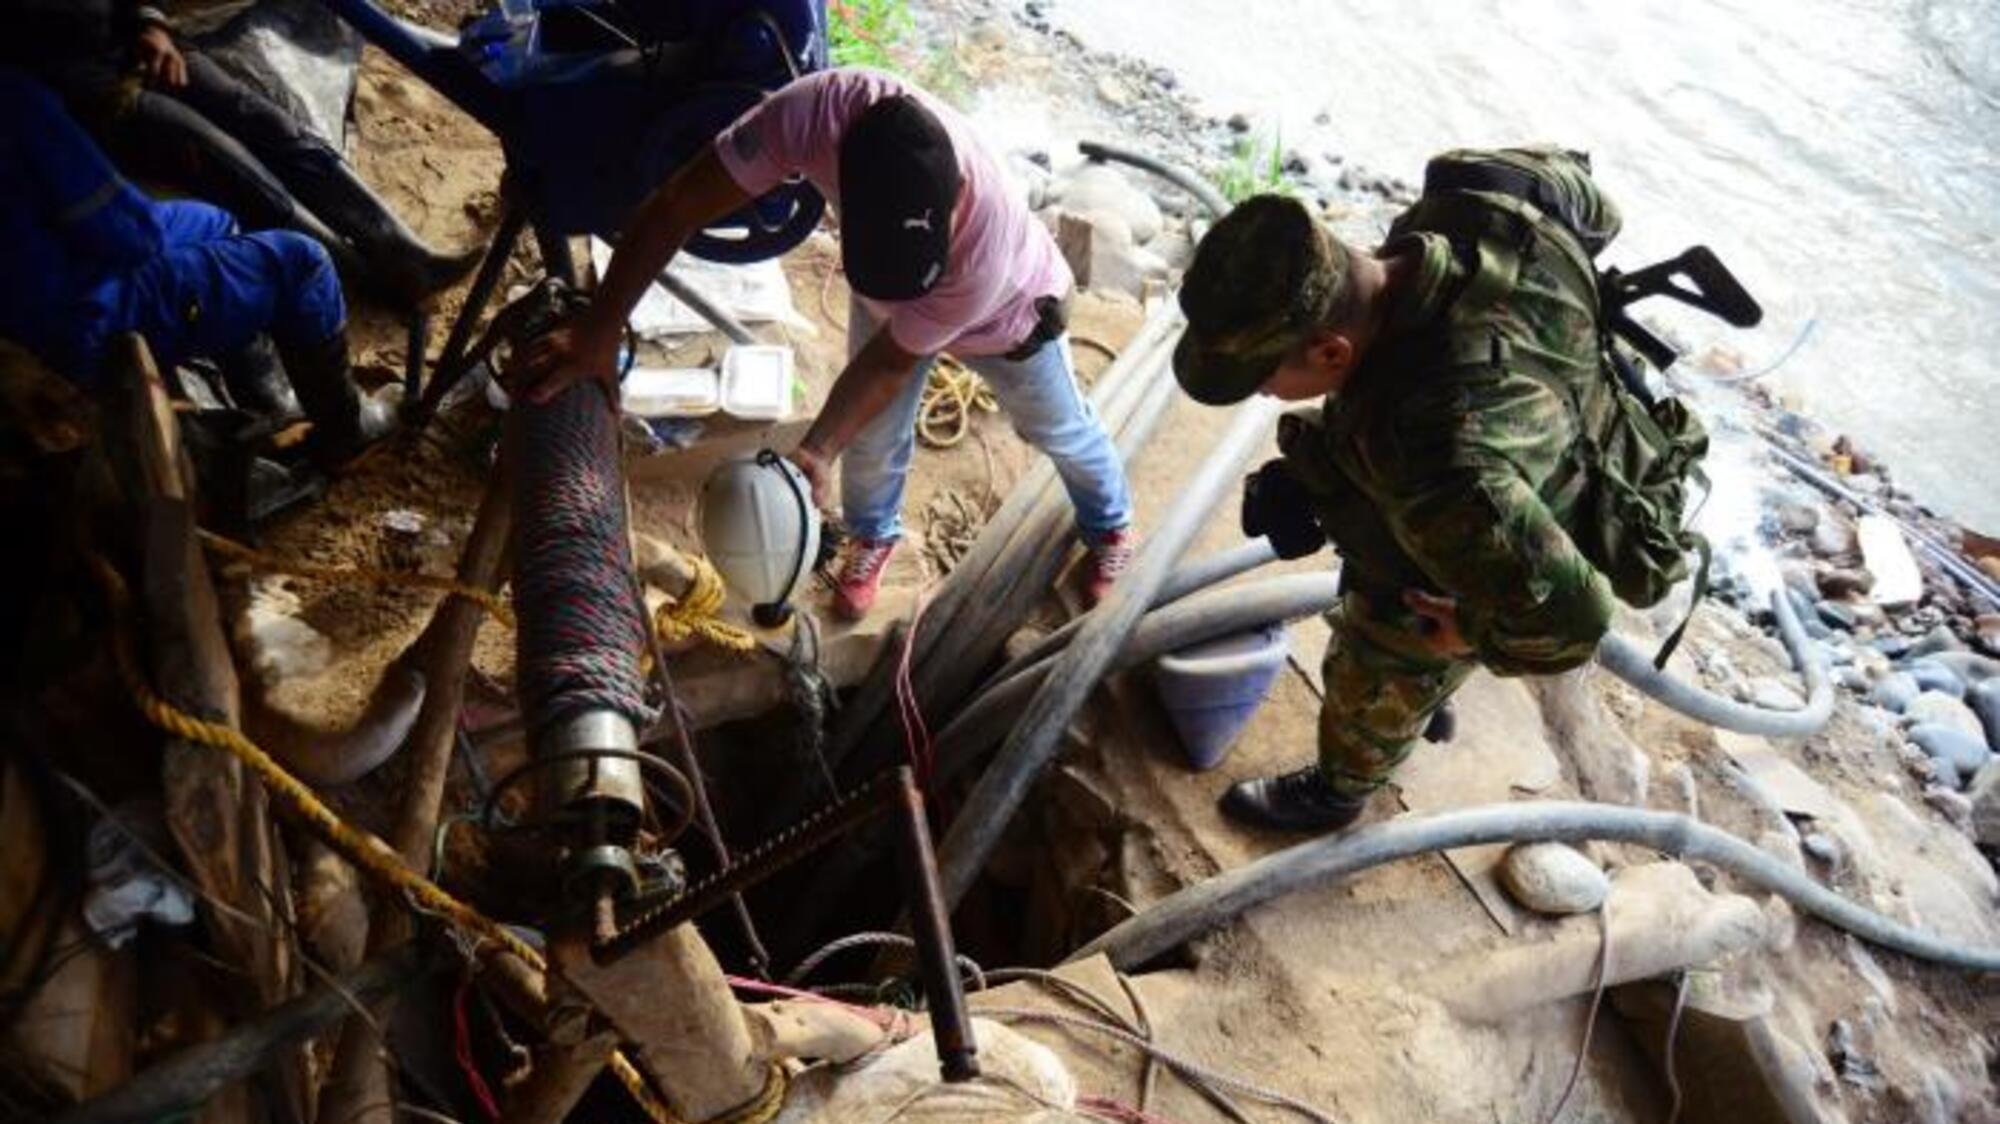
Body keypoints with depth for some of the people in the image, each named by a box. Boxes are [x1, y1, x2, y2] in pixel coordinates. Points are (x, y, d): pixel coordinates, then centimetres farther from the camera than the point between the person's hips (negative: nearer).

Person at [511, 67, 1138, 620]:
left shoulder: (986, 252, -48)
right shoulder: (822, 109, -43)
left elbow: (890, 362, -30)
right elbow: (677, 207, -32)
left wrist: (816, 452, -37)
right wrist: (599, 329, -34)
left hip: (1005, 312, -2)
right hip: (884, 299, 3)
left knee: (1060, 430, 21)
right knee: (872, 440, 16)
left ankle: (1109, 525, 54)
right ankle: (873, 535, 51)